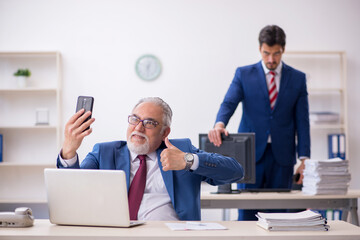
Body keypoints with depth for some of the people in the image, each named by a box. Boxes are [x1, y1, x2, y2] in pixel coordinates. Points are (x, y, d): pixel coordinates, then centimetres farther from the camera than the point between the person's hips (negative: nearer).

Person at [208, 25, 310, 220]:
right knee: (247, 213, -1)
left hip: (282, 155, 1)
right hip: (251, 153, -1)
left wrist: (304, 158, -3)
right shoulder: (244, 74, 5)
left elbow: (302, 120, 6)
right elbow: (229, 103, -8)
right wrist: (219, 124, -31)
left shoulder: (297, 78, 8)